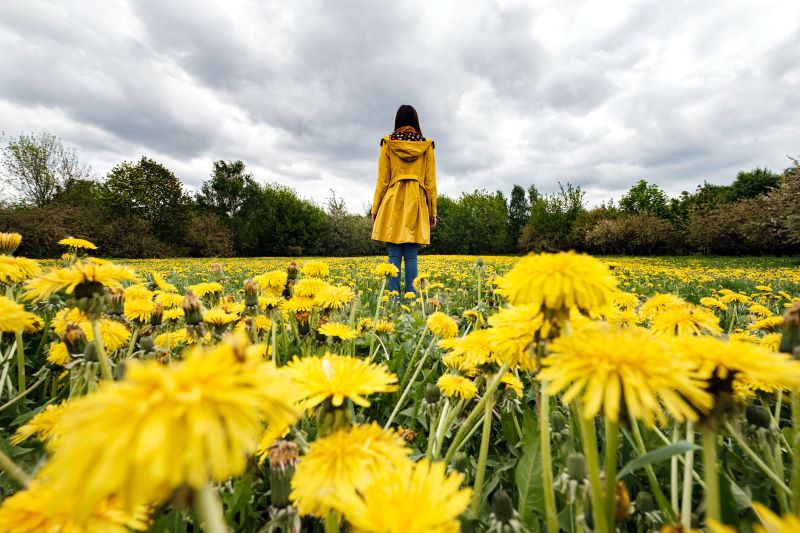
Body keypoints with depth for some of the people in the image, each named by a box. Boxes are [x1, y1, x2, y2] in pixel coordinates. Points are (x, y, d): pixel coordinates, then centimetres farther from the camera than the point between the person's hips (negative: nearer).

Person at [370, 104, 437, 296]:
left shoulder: (388, 143, 6)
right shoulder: (426, 145, 8)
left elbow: (382, 180, 3)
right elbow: (430, 182, 6)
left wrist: (375, 209, 7)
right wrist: (432, 212, 11)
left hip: (393, 203, -1)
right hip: (416, 204, 1)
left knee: (394, 255, -1)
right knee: (411, 256, 0)